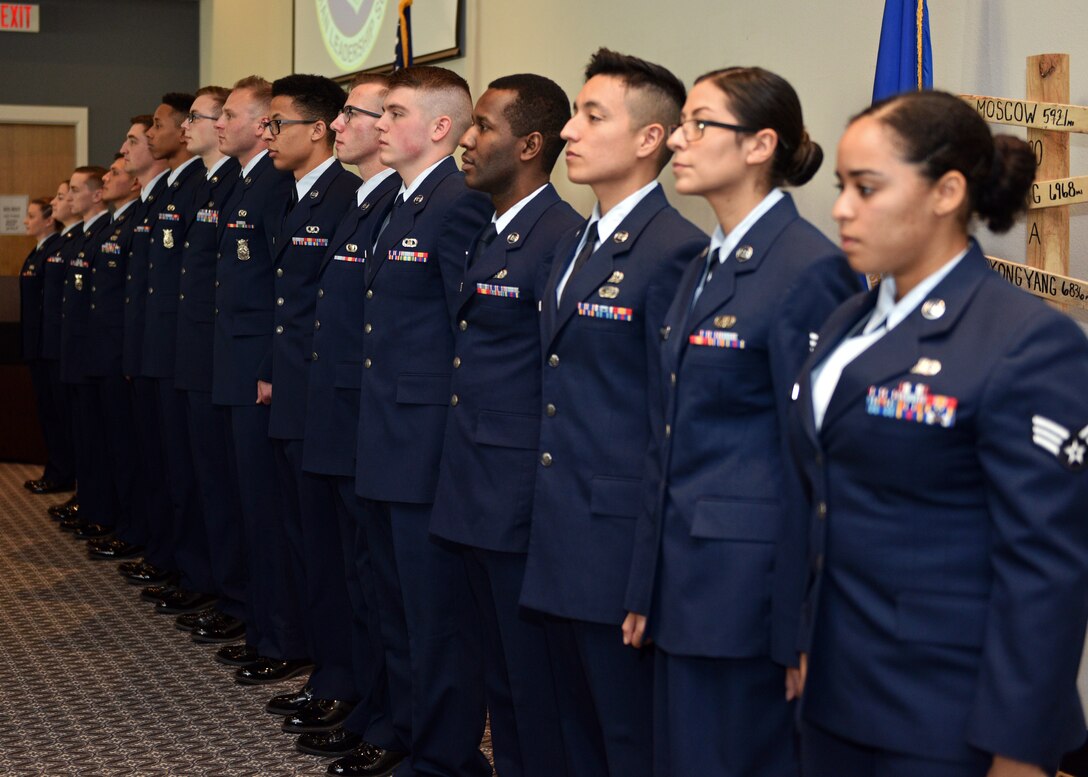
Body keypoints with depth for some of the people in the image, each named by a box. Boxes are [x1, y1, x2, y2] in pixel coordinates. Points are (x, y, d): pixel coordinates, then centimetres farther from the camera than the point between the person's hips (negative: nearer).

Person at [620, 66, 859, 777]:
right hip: (688, 582, 9)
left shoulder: (809, 269, -14)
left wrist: (803, 627, -14)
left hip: (752, 582, -8)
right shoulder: (707, 266, 13)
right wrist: (650, 589, 15)